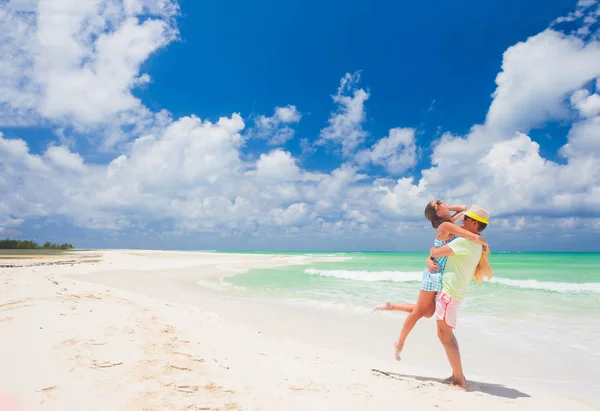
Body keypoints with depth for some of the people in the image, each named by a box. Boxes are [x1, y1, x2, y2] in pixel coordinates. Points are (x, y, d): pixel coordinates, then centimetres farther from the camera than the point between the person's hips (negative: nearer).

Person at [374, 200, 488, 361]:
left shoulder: (449, 222, 7)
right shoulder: (446, 225, -20)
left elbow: (464, 208, 23)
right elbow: (475, 237, -27)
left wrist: (448, 208, 8)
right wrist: (485, 243, -5)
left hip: (442, 275, 9)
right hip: (435, 274, -9)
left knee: (427, 313, 13)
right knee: (419, 311, 4)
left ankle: (391, 306, 20)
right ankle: (400, 342, 19)